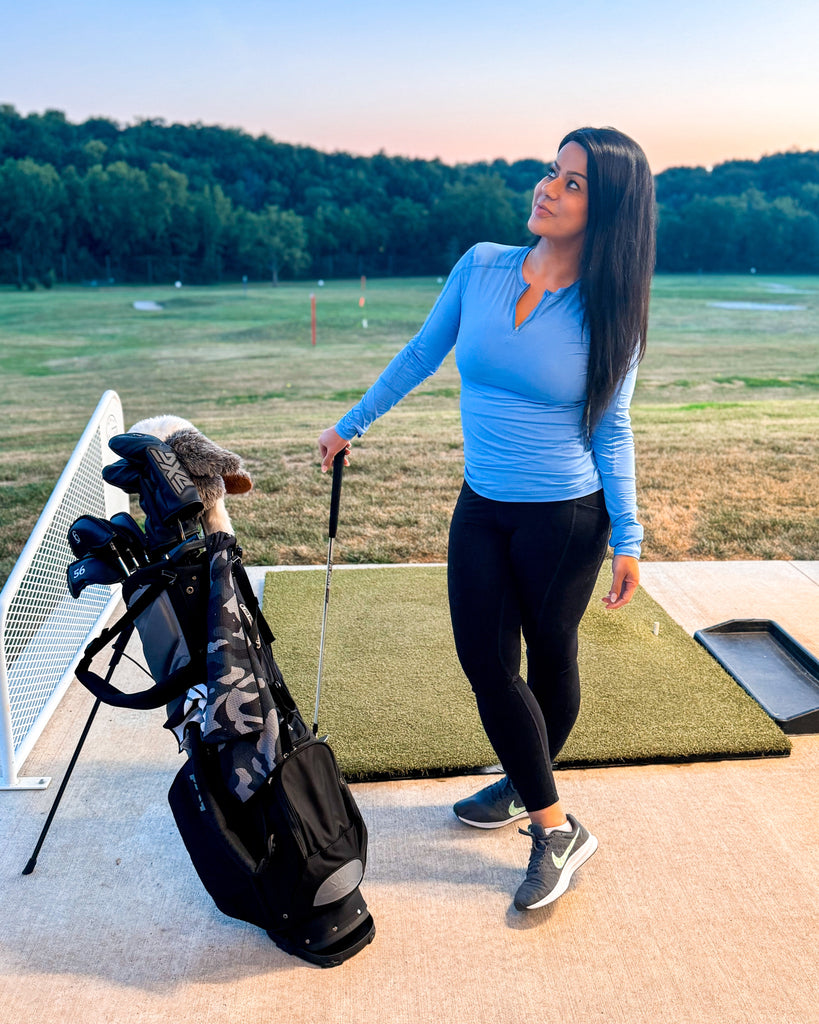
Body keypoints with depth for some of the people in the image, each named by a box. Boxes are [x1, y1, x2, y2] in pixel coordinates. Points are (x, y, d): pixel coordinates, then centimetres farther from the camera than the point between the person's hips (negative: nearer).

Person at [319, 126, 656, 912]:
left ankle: (528, 788, 34)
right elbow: (419, 356, 9)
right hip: (482, 508, 3)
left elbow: (611, 430, -2)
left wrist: (627, 538, -3)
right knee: (485, 660, 3)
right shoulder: (481, 267, -2)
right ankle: (555, 822, 23)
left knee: (550, 659, 10)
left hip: (567, 517, -3)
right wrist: (349, 426, 15)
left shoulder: (608, 312, -9)